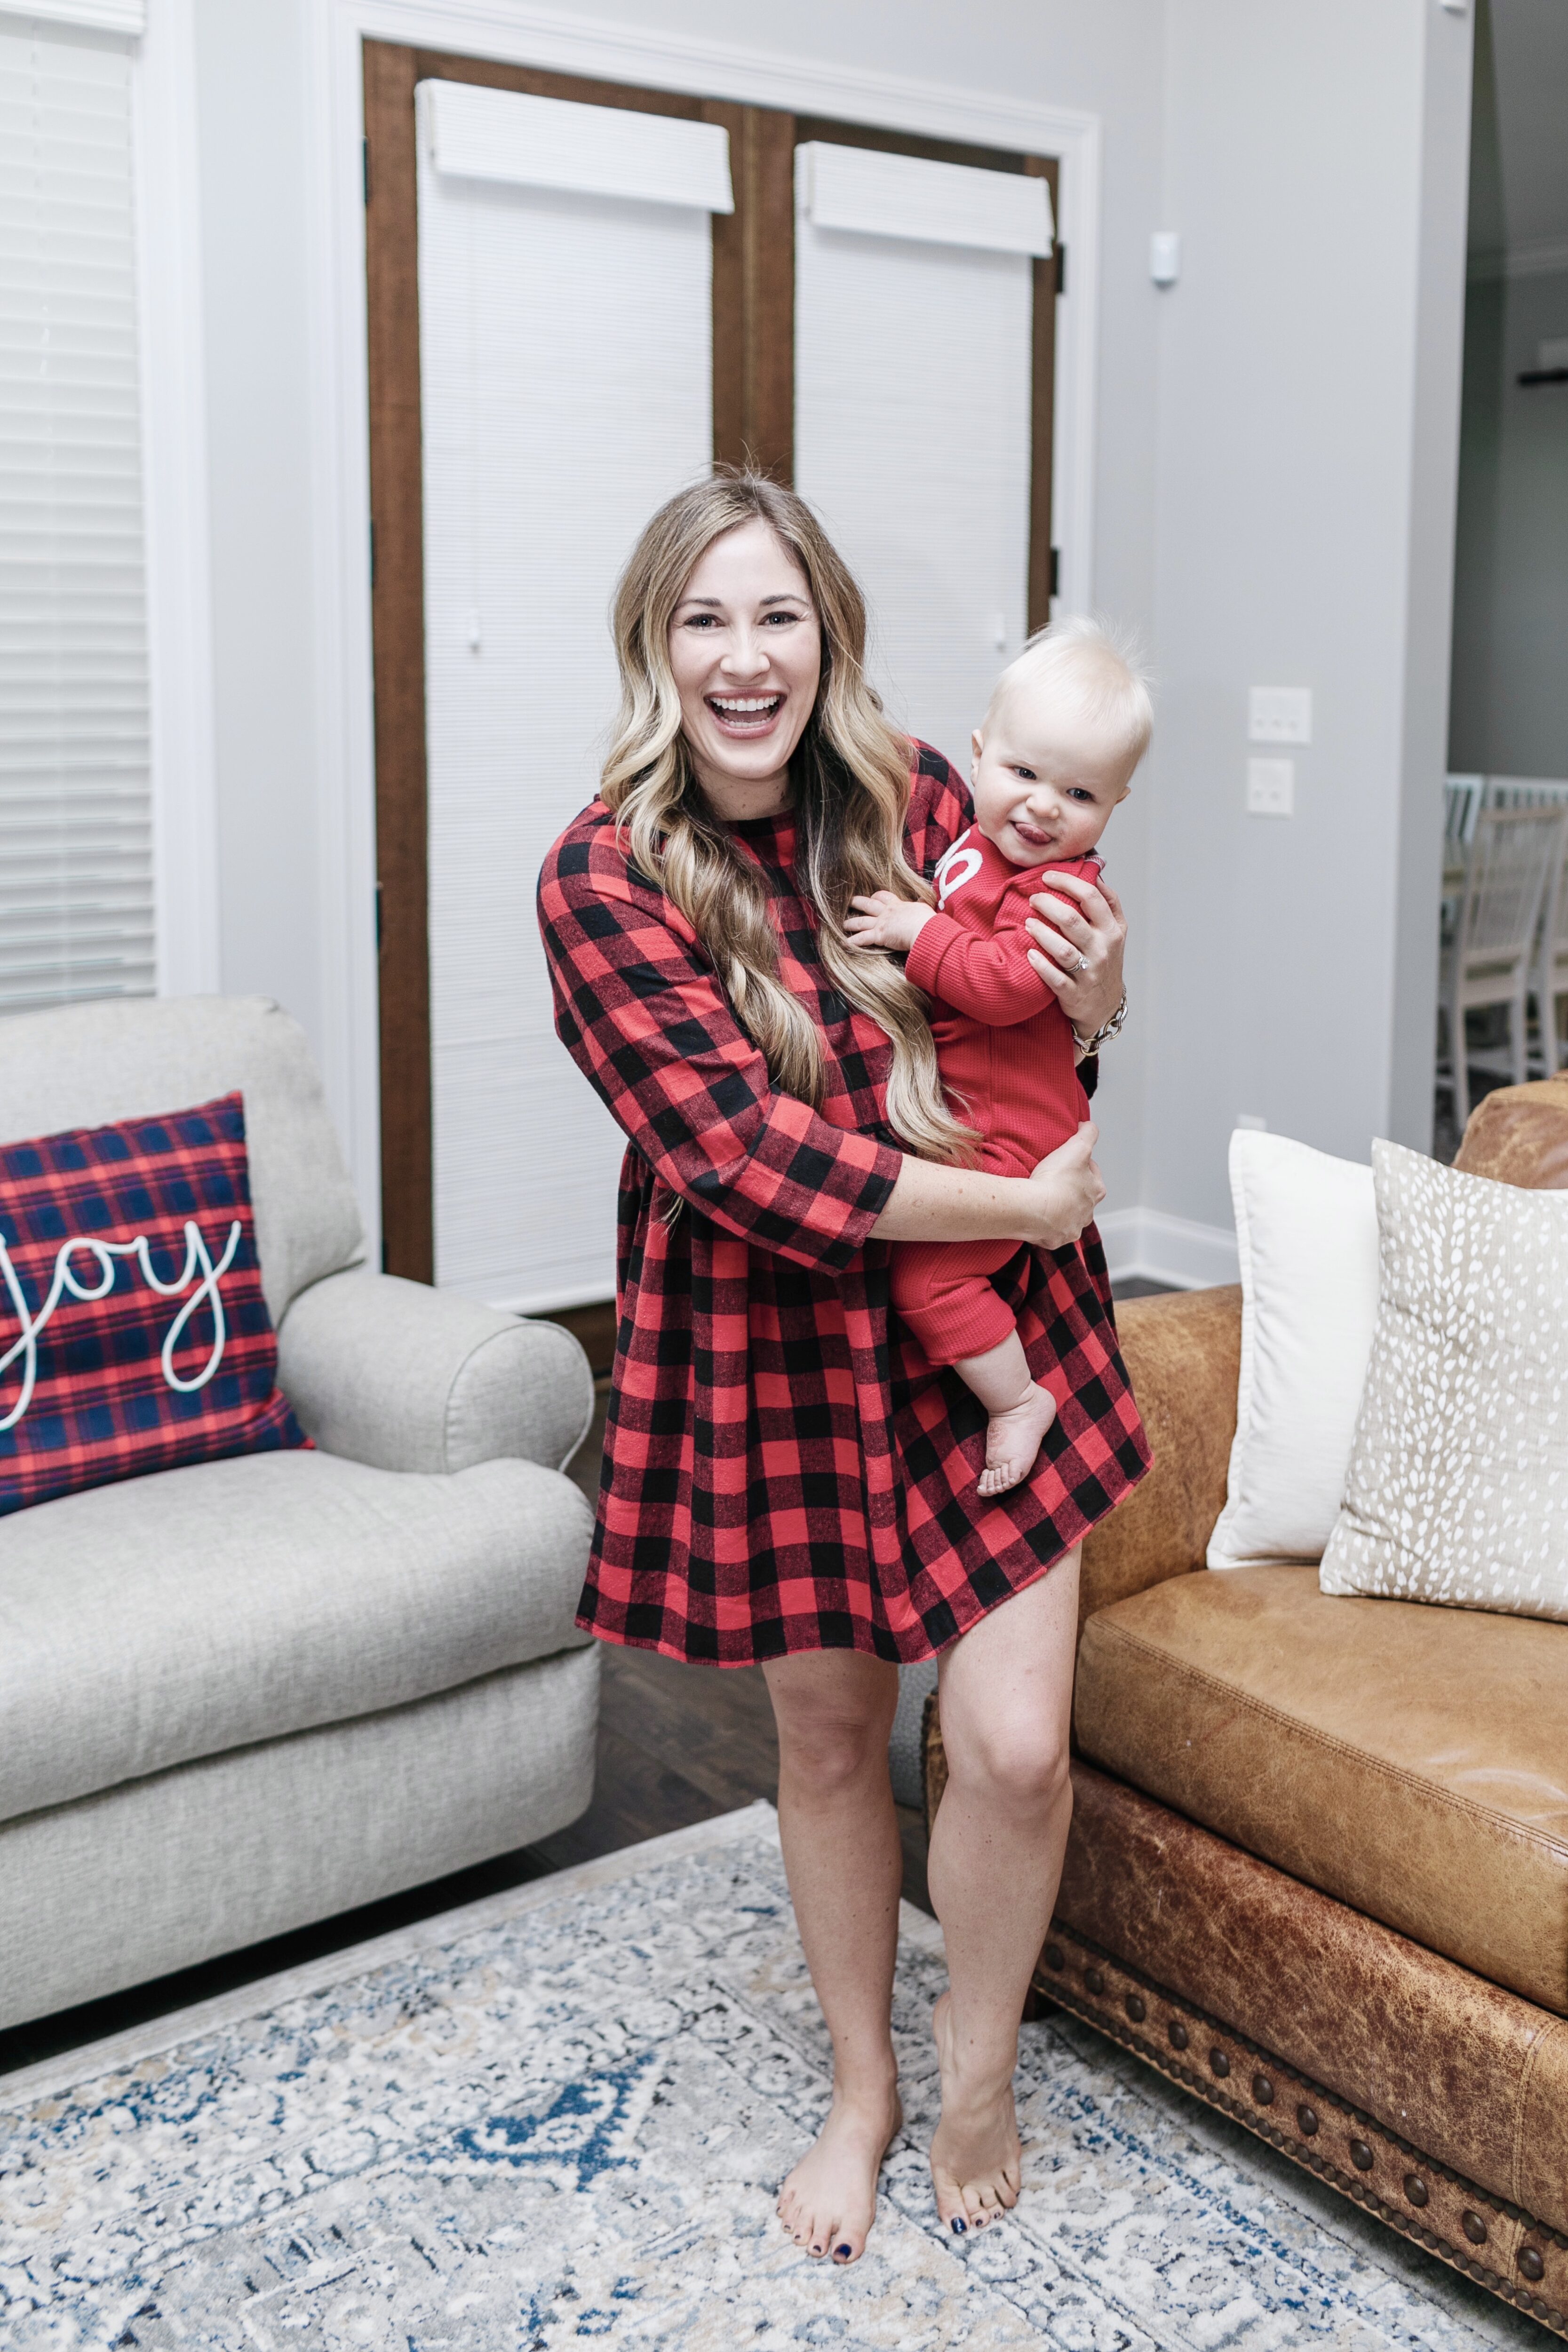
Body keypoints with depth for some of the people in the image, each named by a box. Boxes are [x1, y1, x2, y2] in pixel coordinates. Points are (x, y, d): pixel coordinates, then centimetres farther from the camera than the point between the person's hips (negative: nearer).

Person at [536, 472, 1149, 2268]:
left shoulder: (917, 802, -5)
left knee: (1015, 1743, -3)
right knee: (826, 1733, 14)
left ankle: (976, 2078, 28)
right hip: (768, 1347, -1)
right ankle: (862, 2091, 40)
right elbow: (740, 1151, -22)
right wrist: (1022, 1203, -21)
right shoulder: (602, 881, -14)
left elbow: (1030, 1029, 12)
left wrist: (1094, 994, -13)